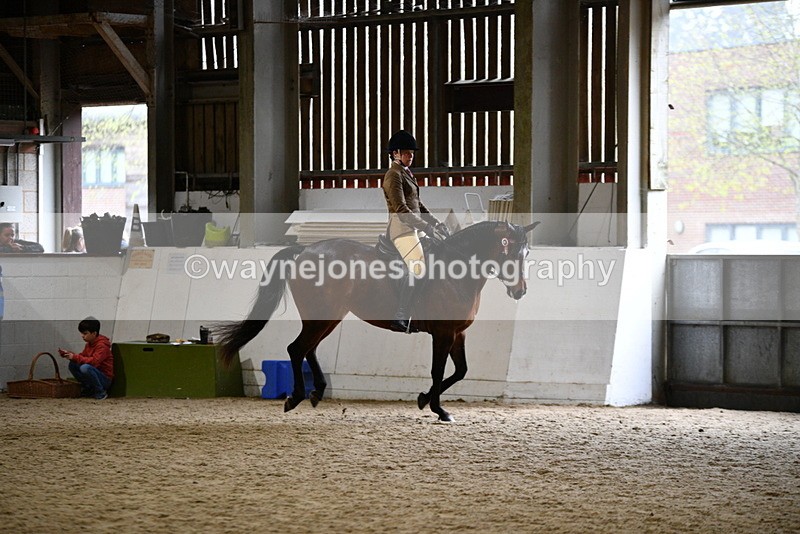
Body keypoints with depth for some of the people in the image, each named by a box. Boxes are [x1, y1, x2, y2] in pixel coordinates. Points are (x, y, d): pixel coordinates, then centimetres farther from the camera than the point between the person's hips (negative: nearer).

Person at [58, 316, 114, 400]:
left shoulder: (102, 345, -18)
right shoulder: (89, 344, 10)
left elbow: (94, 361, -29)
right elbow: (82, 356, 14)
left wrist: (75, 357, -29)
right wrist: (67, 354, -3)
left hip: (105, 379, -8)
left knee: (85, 368, -34)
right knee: (72, 365, -4)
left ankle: (101, 392, -16)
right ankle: (88, 389, 6)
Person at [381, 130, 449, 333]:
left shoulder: (407, 173, 20)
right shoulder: (394, 175, -11)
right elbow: (401, 209, -20)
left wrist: (436, 222, 13)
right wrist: (427, 227, -24)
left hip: (416, 227, 10)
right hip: (402, 228, -10)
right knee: (418, 267, -23)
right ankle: (401, 318, -27)